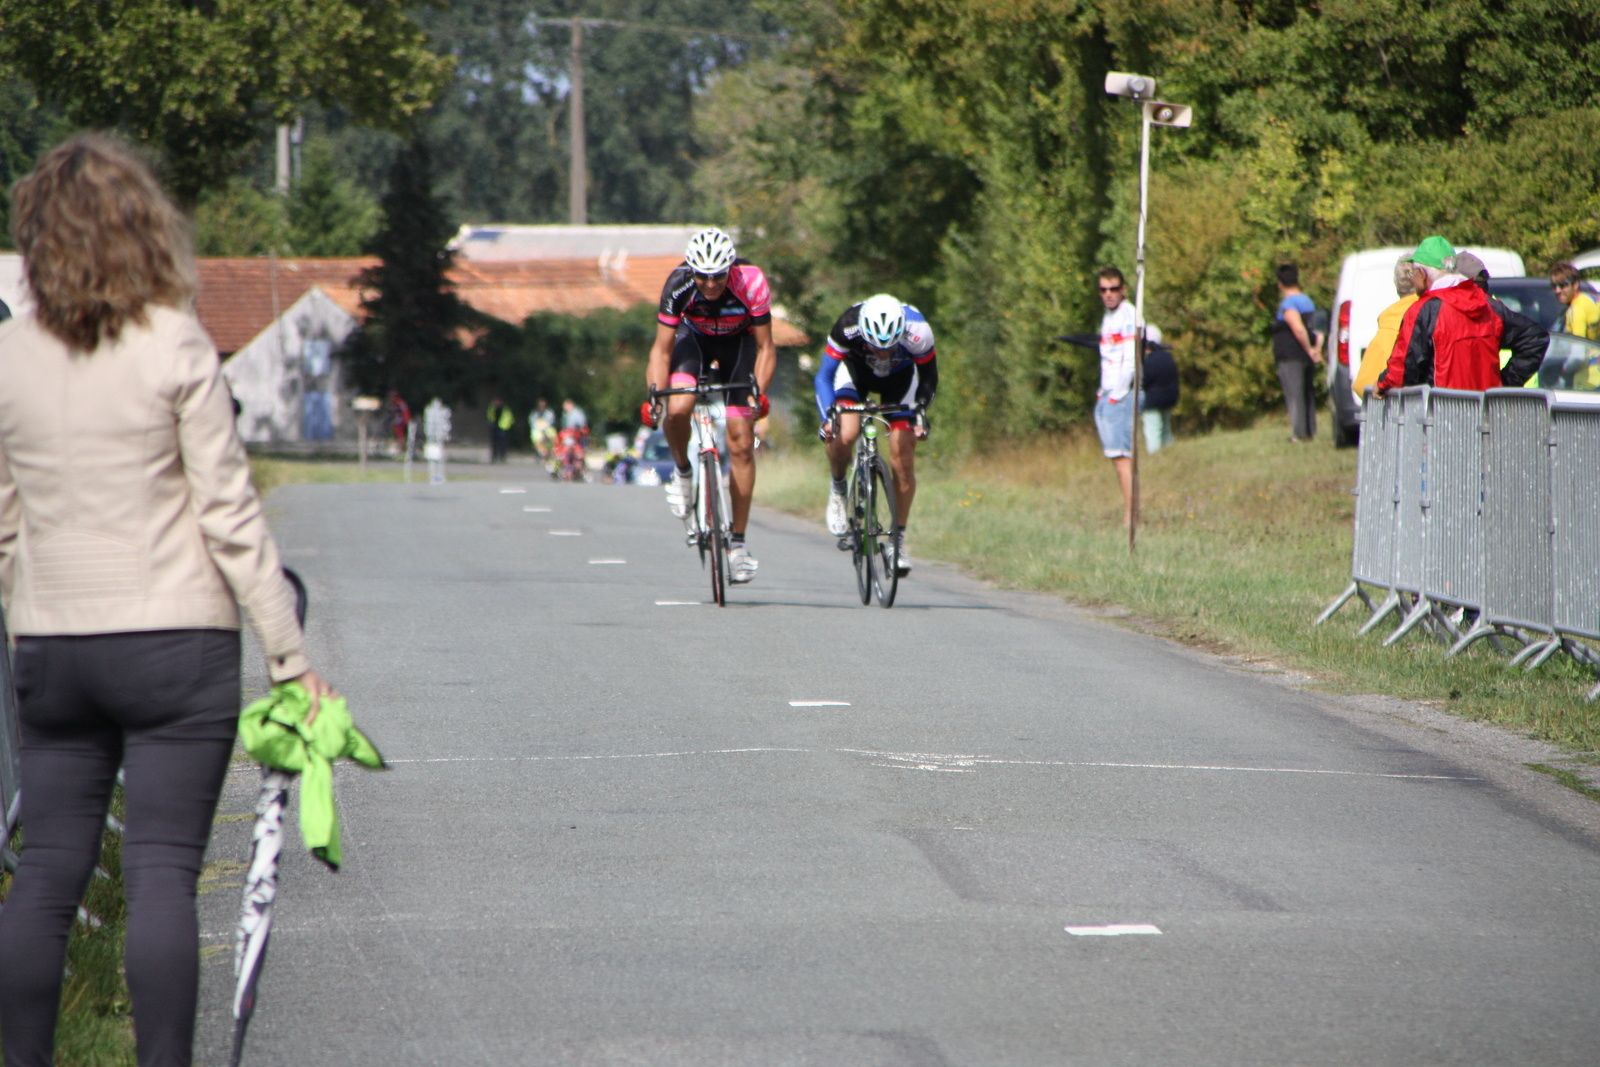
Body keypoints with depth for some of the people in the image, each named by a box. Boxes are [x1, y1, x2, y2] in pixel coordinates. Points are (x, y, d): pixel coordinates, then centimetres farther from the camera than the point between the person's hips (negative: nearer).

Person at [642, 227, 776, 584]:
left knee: (741, 443, -8)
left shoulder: (751, 283, -33)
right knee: (677, 409, -29)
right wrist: (654, 395, -37)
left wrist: (758, 393, -38)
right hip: (695, 340, 1)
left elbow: (765, 348, -24)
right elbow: (662, 349, -23)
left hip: (739, 343, -1)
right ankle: (682, 471, 3)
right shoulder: (679, 285, -31)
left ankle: (738, 541, 1)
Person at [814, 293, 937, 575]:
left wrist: (920, 411, -30)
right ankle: (837, 488, 4)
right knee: (844, 434, -27)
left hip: (900, 377, 0)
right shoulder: (848, 327, -38)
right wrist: (828, 415, -40)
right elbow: (823, 376, -26)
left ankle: (899, 538, 5)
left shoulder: (917, 332, -36)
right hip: (856, 369, 0)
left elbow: (929, 377, -16)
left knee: (903, 458, -10)